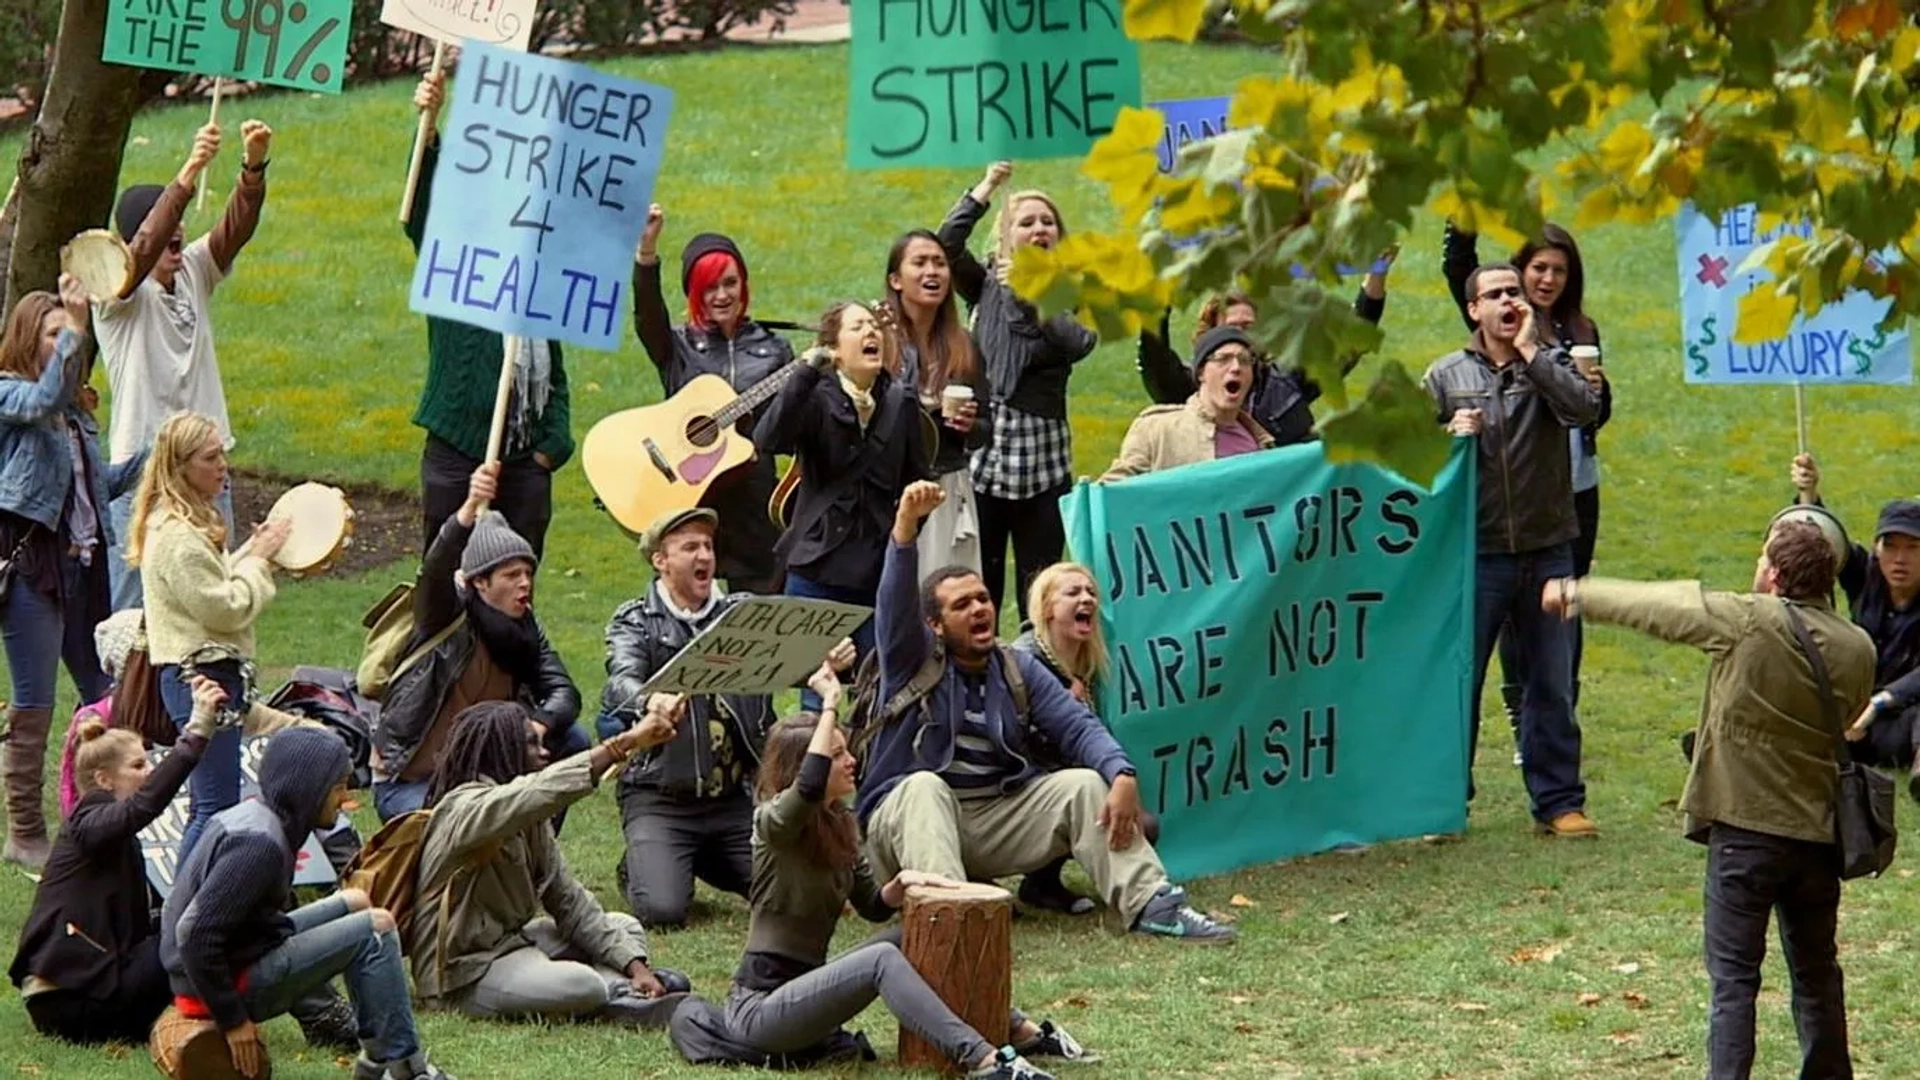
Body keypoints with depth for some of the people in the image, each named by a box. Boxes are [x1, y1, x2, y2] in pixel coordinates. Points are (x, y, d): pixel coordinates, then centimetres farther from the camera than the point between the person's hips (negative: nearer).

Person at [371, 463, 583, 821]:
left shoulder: (525, 627, 1)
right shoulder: (450, 616, -16)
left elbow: (563, 691, -9)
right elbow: (435, 570, -37)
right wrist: (470, 508, -56)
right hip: (409, 781, -6)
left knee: (570, 741, -10)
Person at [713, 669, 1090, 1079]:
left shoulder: (838, 823, 10)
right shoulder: (773, 822, -14)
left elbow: (873, 906, 17)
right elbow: (809, 787, -38)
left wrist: (901, 883, -5)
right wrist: (830, 704, -29)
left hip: (804, 991, 9)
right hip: (759, 1007, -9)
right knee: (883, 958, -27)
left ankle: (1022, 1032, 1)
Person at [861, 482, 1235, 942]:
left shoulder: (1019, 670, 13)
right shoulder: (916, 660, 1)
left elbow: (1078, 727, 0)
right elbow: (896, 605, -19)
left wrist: (1123, 777, -21)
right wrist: (906, 525, -36)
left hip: (996, 822, 4)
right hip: (910, 819, -4)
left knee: (1085, 785, -14)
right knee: (924, 786, -36)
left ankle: (1151, 904, -27)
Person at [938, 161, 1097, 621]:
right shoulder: (989, 284, 11)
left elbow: (1080, 340, -12)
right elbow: (948, 243, -4)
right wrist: (985, 189, -4)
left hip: (1041, 453, -1)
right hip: (984, 445, 1)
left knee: (1038, 582, 0)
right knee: (978, 582, -1)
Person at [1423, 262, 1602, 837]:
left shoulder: (1550, 364, 5)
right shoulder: (1446, 376, 4)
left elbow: (1586, 408, -15)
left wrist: (1530, 350, -12)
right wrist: (1449, 435, -15)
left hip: (1548, 548, 1)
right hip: (1477, 553, -1)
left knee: (1553, 683, 6)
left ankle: (1558, 801, 13)